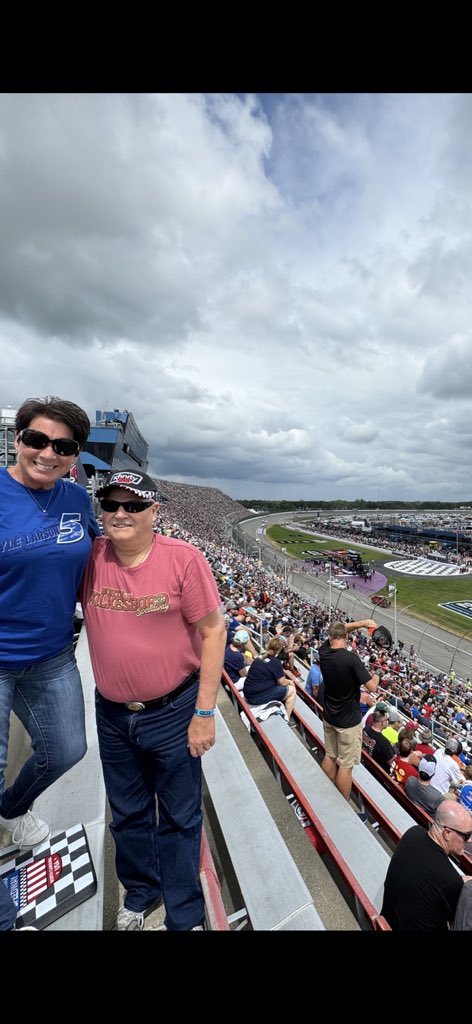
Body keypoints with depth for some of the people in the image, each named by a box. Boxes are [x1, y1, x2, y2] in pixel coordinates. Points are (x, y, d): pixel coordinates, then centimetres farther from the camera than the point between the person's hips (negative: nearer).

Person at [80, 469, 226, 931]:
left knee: (179, 819, 19)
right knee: (128, 814, 28)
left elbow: (213, 631, -15)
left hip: (173, 712, -3)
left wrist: (204, 711, -13)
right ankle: (140, 894, 58)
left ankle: (185, 916, 48)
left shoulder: (183, 558, -20)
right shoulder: (90, 556, -9)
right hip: (112, 714, 4)